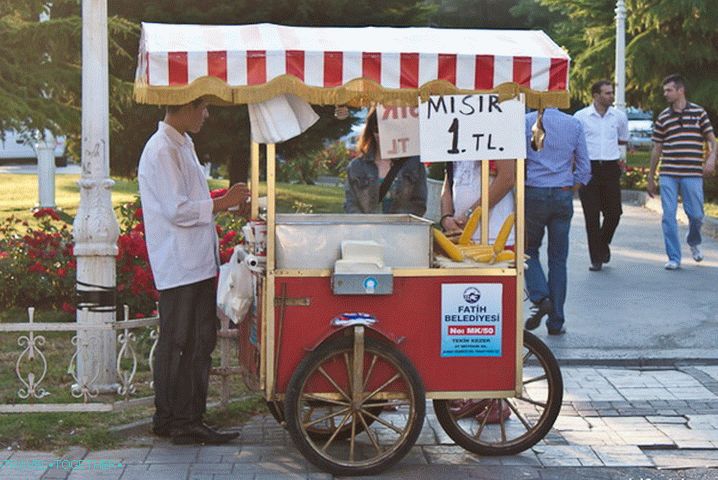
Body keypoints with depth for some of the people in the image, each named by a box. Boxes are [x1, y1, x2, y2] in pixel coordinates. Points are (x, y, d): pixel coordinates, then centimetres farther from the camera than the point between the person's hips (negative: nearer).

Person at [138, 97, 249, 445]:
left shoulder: (182, 145, 18)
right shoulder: (162, 150, -14)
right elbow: (177, 210, -20)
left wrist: (227, 202, 10)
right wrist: (223, 203, -13)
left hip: (198, 263, 10)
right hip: (179, 267, -10)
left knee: (201, 341, 12)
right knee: (177, 344, -2)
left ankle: (189, 419, 20)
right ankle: (180, 423, 5)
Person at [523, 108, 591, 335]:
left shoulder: (525, 122, -4)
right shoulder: (574, 125, 3)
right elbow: (584, 169, 5)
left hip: (533, 194, -2)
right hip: (563, 196, 2)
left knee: (529, 250, 15)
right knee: (558, 258, 8)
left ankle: (540, 297, -9)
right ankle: (556, 322, 9)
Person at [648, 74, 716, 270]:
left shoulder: (698, 112, 4)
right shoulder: (662, 117, 9)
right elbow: (657, 149, 13)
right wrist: (650, 178, 13)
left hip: (692, 174, -1)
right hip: (668, 175, 2)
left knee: (696, 214, 0)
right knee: (668, 216, -4)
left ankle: (694, 242, 32)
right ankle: (674, 258, 4)